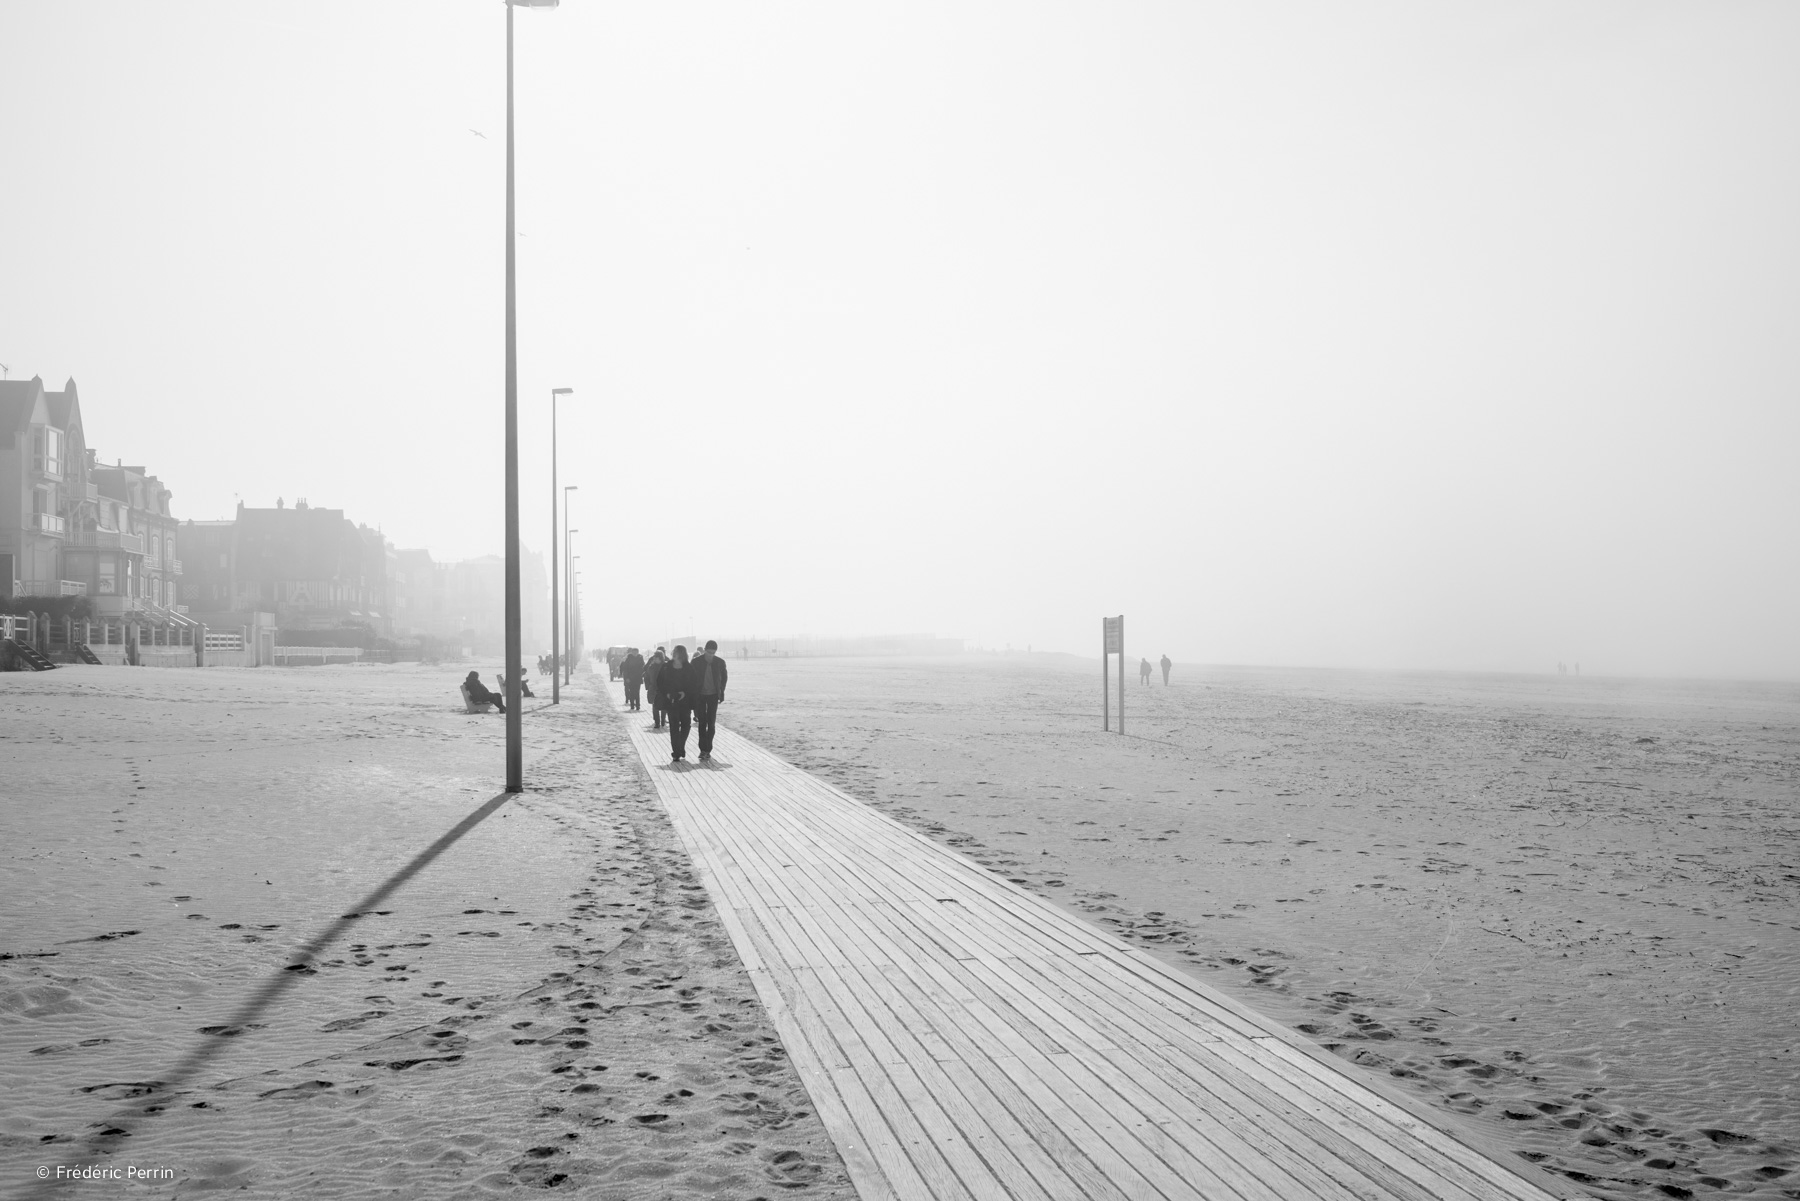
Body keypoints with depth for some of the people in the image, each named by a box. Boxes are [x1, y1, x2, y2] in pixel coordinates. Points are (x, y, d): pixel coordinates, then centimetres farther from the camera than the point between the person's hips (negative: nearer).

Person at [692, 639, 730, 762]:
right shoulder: (696, 662, -9)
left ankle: (707, 751, 2)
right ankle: (703, 750, 7)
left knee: (711, 724, -3)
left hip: (713, 696, 1)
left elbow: (724, 677, 10)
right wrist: (693, 696, -3)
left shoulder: (720, 662, -6)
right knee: (702, 723, 1)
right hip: (700, 696, -1)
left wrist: (721, 692, 6)